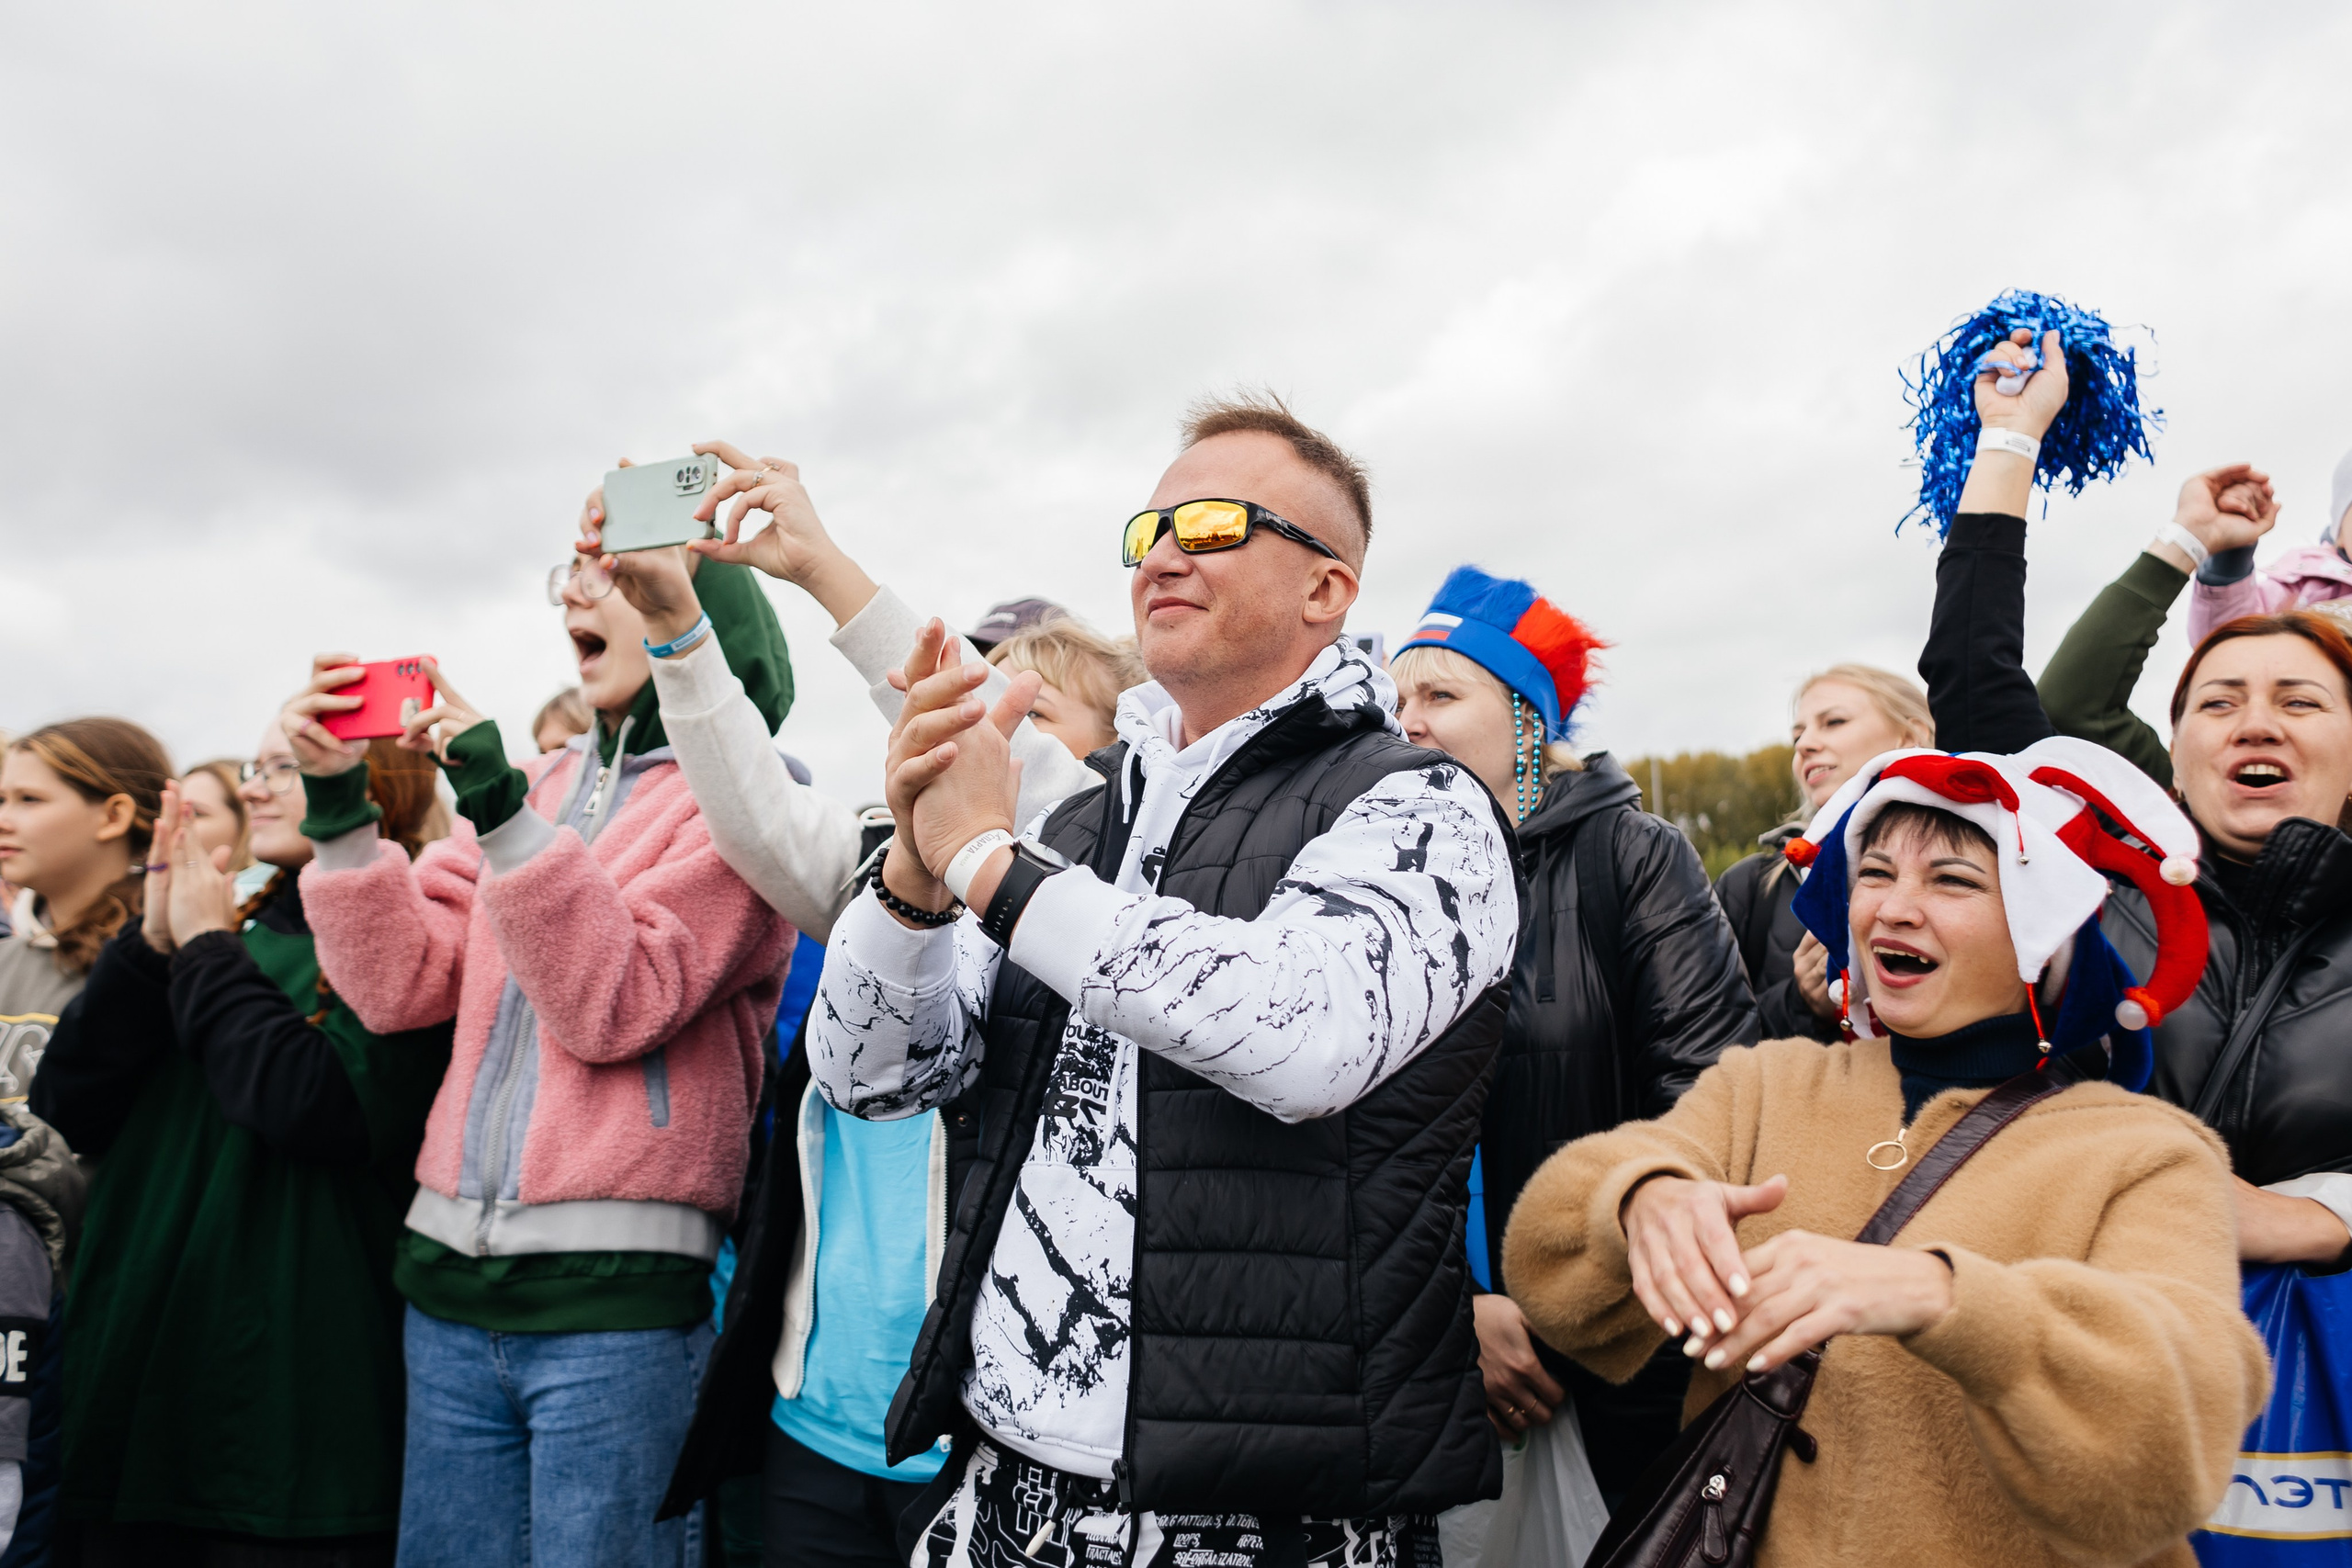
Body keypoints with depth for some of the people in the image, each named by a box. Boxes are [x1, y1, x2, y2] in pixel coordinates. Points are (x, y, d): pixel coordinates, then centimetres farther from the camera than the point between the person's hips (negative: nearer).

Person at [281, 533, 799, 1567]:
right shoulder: (542, 787, 13)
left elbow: (617, 1008, -16)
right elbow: (402, 986, 6)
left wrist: (501, 813, -20)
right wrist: (338, 802, -3)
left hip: (614, 1290, -6)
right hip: (452, 1273, 6)